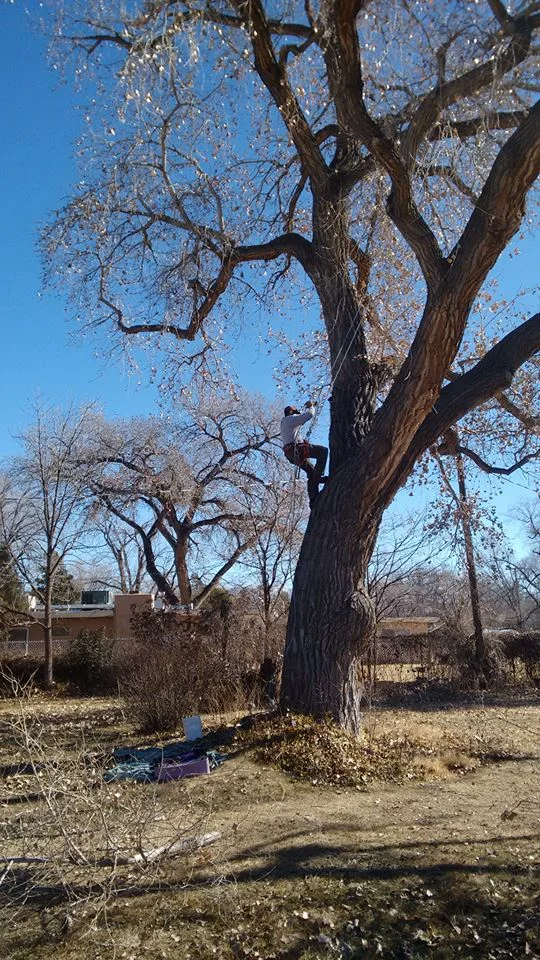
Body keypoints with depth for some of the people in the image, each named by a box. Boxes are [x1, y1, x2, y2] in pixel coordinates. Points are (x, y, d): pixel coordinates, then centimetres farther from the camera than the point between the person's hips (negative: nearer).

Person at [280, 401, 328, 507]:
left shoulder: (285, 422, 29)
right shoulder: (291, 418, 0)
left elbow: (302, 418, 43)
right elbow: (309, 415, -10)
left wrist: (307, 407, 34)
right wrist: (311, 407, 10)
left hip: (292, 454, 10)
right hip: (296, 449, -10)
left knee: (312, 472, 11)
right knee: (323, 451, -17)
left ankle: (313, 500, 5)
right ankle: (318, 476, -23)